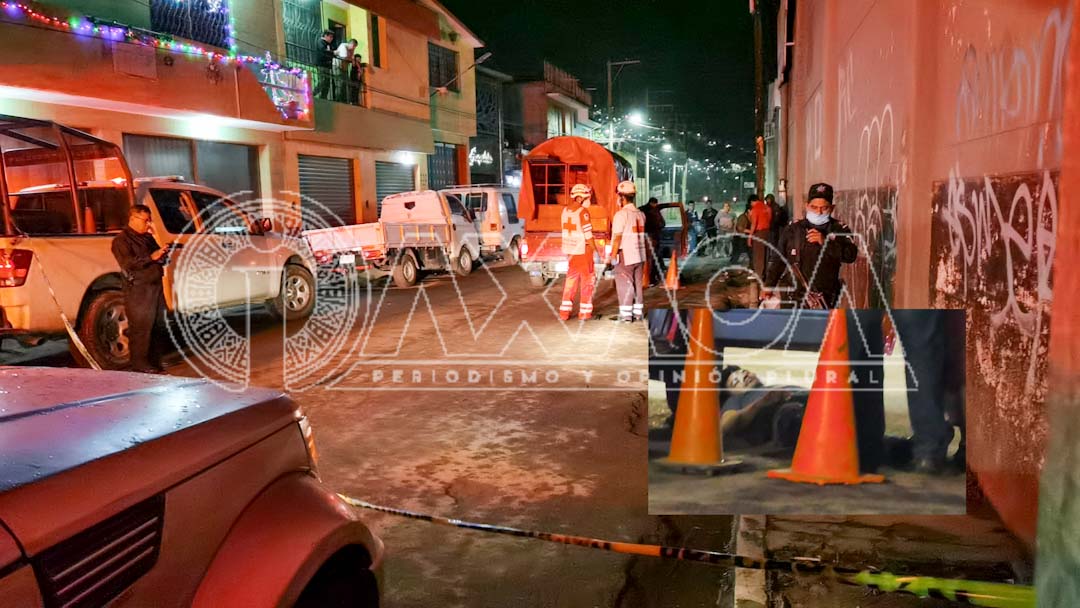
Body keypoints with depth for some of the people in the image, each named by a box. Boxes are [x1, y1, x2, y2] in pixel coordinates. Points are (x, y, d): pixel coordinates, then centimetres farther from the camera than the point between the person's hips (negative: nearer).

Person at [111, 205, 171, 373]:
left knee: (156, 326, 11)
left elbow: (160, 260, 24)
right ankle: (140, 364, 0)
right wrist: (151, 257, -24)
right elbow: (128, 263, -18)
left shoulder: (148, 238, 19)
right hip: (138, 291, -8)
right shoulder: (121, 240, -4)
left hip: (155, 287, 8)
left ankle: (154, 359, 20)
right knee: (140, 328, -5)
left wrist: (163, 254, 1)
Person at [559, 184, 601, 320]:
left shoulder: (565, 210, 5)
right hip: (583, 250, -6)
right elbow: (588, 235, -17)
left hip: (570, 250, 6)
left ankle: (564, 311, 12)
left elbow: (568, 231, 9)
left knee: (571, 279, 14)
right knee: (588, 279, 6)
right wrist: (596, 249, -7)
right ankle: (585, 312, 9)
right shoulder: (583, 212, -16)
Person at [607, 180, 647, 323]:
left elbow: (617, 238, -16)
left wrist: (612, 256, -13)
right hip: (640, 256, 6)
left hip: (625, 256, -6)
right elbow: (640, 235, 6)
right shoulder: (640, 214, 8)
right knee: (638, 284, 12)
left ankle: (626, 314, 1)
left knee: (624, 285, 0)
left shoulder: (621, 214, -12)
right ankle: (638, 313, 17)